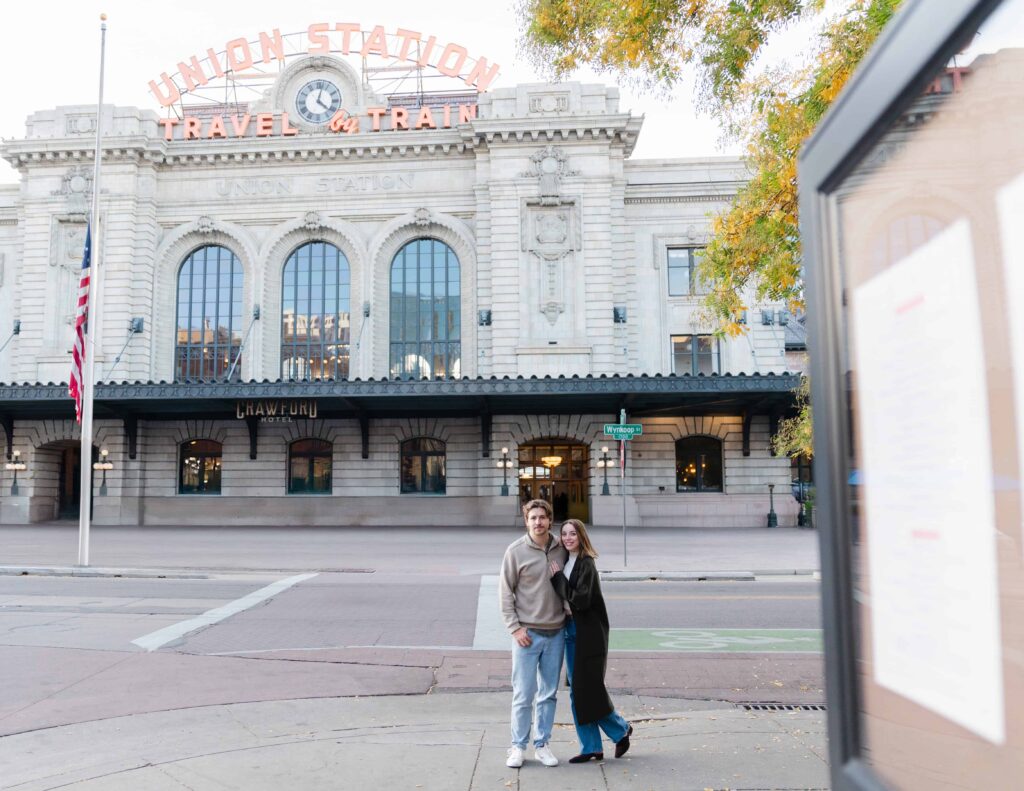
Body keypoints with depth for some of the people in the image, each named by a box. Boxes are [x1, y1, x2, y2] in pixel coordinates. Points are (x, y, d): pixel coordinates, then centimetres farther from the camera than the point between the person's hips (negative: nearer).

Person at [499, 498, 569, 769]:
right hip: (527, 633, -3)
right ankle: (518, 747, 16)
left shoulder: (561, 549, 2)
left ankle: (542, 745, 23)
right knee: (523, 694, 2)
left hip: (556, 633, 3)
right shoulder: (516, 551, -7)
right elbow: (505, 592, -4)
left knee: (548, 693, 11)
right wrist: (515, 628, -8)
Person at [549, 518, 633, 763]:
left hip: (589, 635, -8)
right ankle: (591, 747, 19)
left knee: (589, 689, -2)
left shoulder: (586, 564, -14)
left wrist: (558, 578, -17)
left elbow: (580, 600, -22)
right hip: (571, 632, 8)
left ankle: (620, 729, 22)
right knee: (577, 691, 9)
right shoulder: (566, 562, 10)